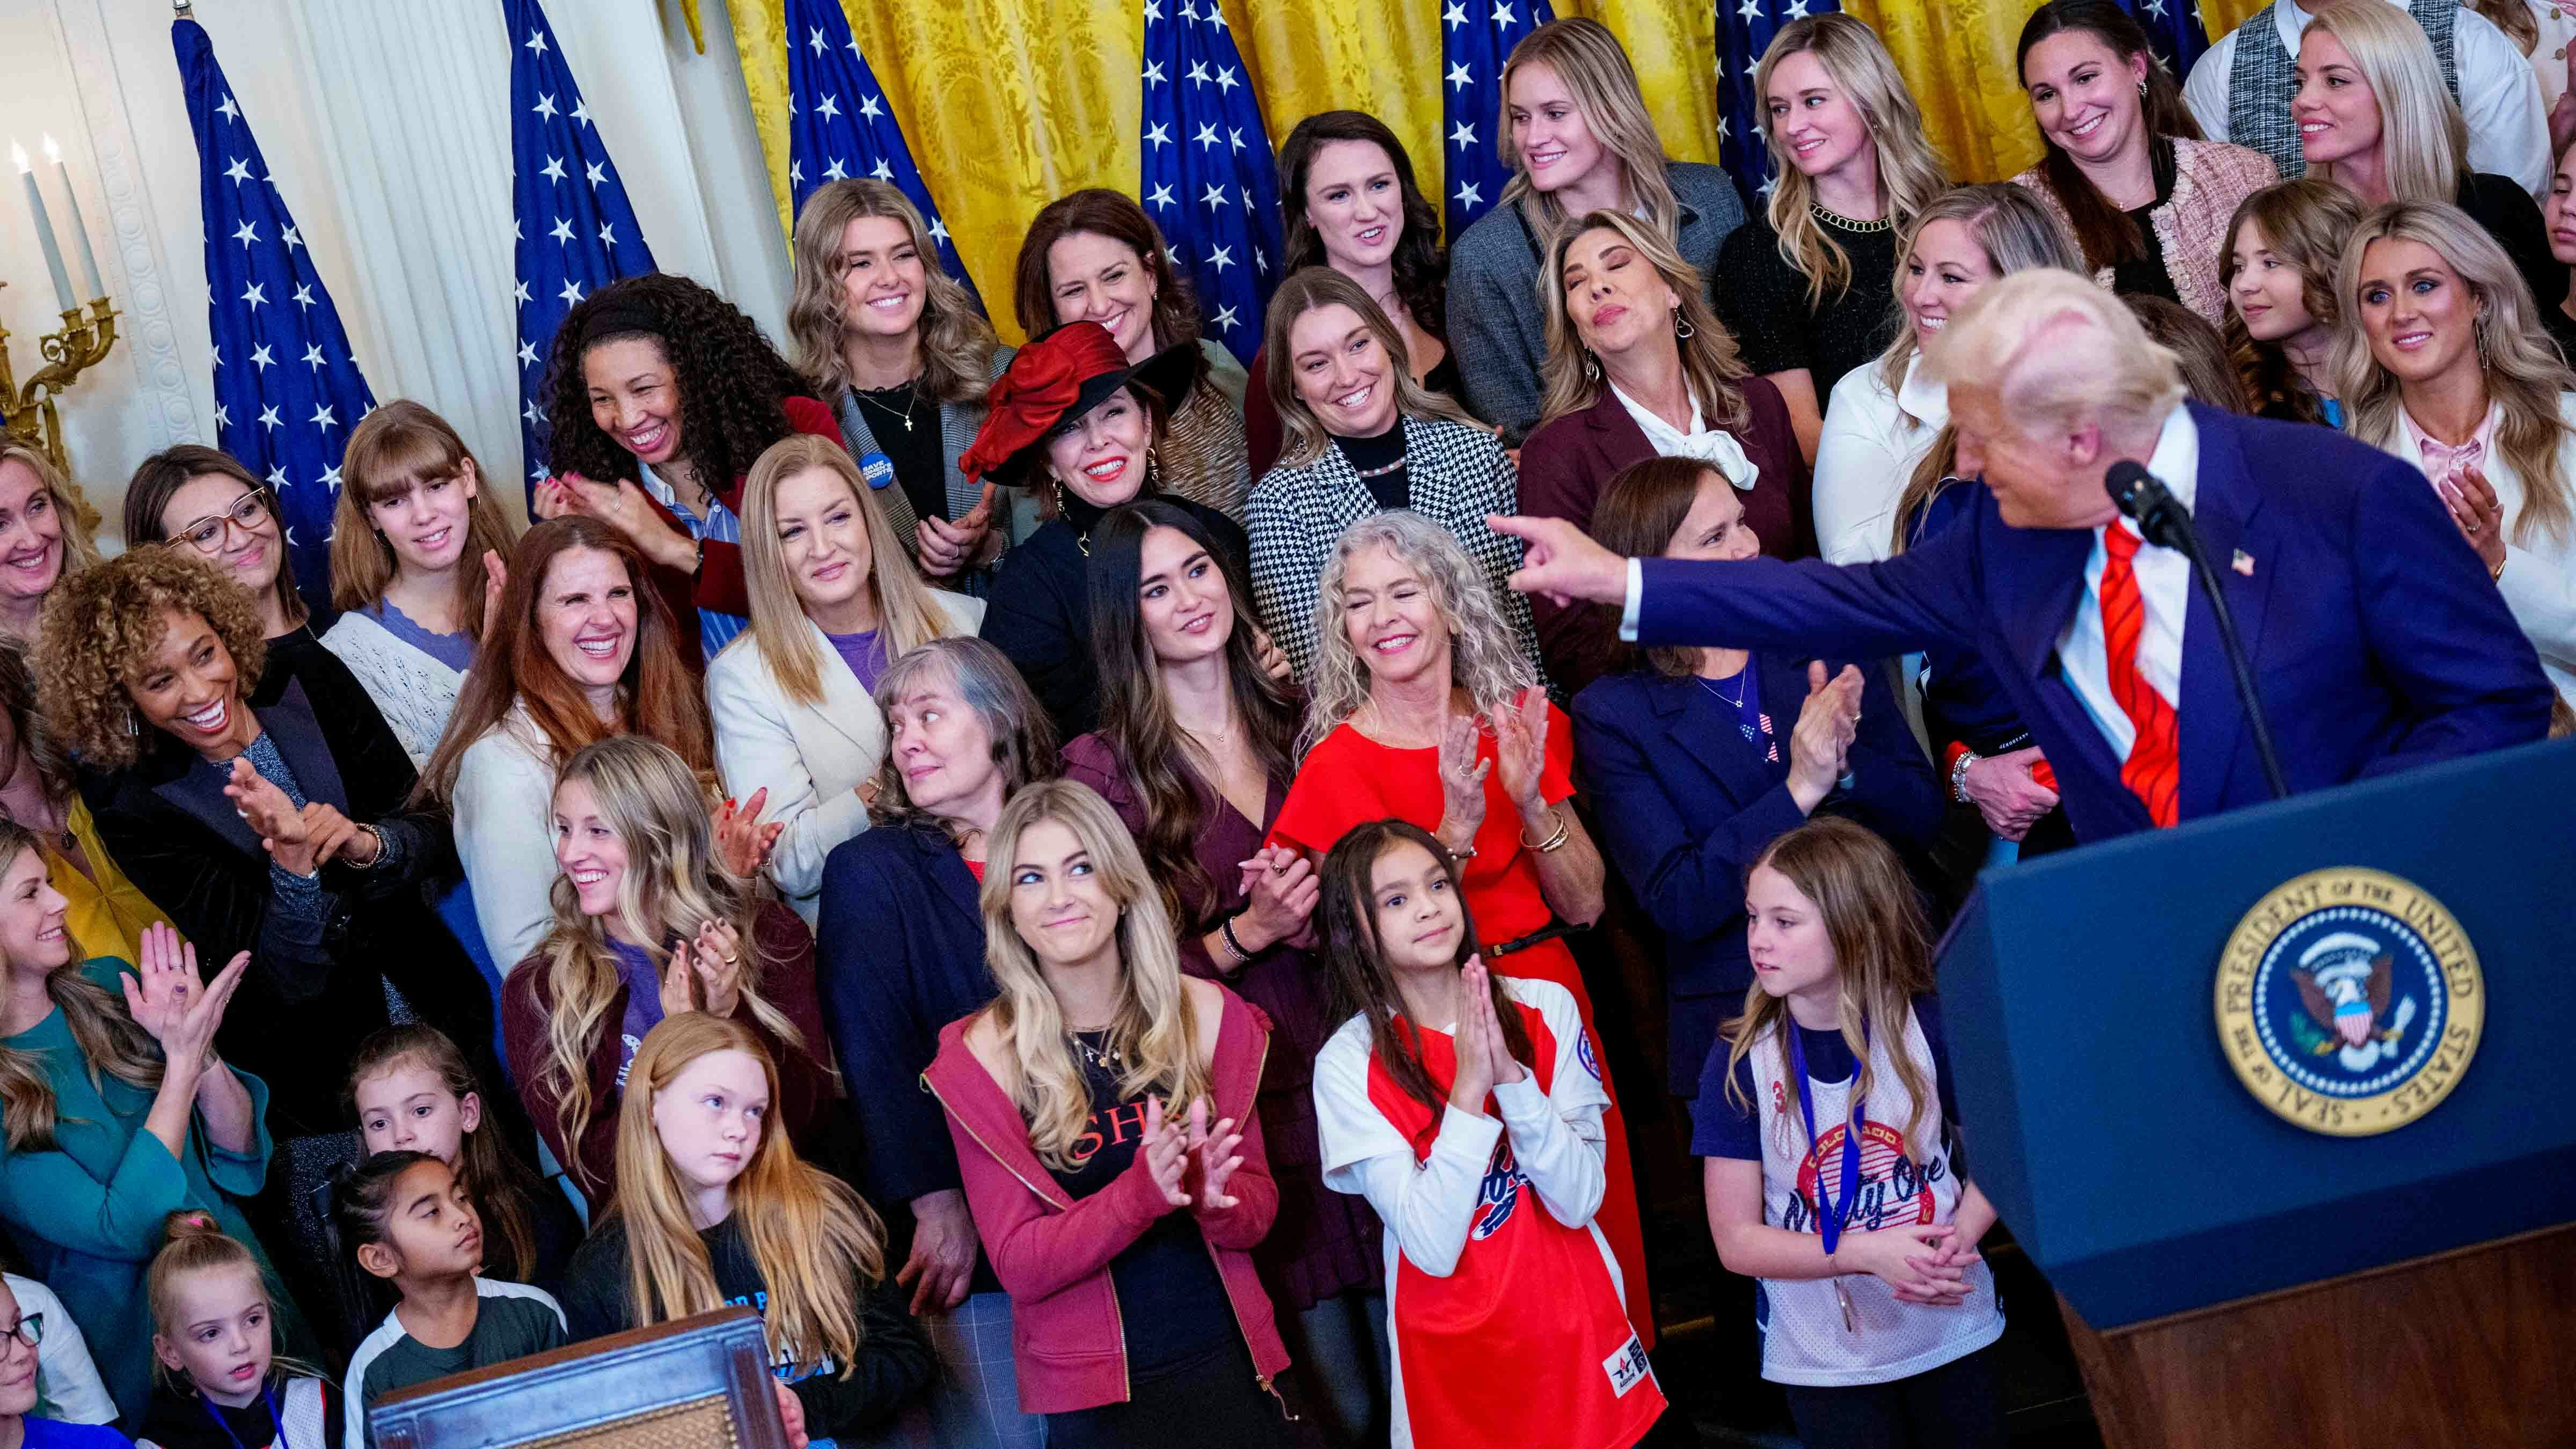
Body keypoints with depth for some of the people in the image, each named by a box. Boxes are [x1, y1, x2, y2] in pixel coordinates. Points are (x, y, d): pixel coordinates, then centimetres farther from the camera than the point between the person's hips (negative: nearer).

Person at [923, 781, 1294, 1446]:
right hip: (1094, 1394, -2)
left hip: (1230, 1365, 2)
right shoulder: (983, 1056, -9)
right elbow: (1018, 1265, -10)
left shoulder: (1206, 1015, -2)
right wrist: (1144, 1191, -24)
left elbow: (1258, 1210, 3)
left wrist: (1211, 1194, -19)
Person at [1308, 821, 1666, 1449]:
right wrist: (1468, 1090, -24)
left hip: (1579, 1323, 2)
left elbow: (1578, 1201, -11)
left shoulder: (1545, 1008, -5)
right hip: (1456, 1346, -2)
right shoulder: (1349, 1065, -11)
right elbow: (1434, 1249, -18)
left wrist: (1511, 1075, -22)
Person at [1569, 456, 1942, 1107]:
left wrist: (1846, 763, -12)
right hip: (1737, 1023, -2)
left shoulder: (1829, 647, 8)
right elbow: (1676, 902, -10)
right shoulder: (1613, 715, -2)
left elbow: (1924, 822, 7)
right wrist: (1799, 791, -17)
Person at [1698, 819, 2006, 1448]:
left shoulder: (1930, 1028, -11)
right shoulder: (1740, 1065, -13)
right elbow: (1737, 1240, -11)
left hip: (1955, 1332, 1)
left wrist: (1959, 1237, -18)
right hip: (1825, 1360, -1)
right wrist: (1866, 1253, -22)